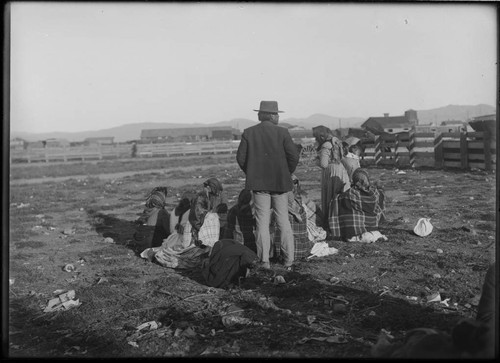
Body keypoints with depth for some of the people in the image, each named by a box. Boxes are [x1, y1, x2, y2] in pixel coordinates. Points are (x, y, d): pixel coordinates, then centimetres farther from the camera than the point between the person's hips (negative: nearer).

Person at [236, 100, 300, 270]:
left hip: (258, 183, 1)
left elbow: (240, 157, -1)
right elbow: (294, 156, -7)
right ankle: (289, 259, 11)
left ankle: (264, 261, 5)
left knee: (262, 222, 5)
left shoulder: (248, 133, -1)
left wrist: (251, 174, 12)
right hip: (280, 183, 0)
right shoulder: (282, 132, -5)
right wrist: (287, 173, 8)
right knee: (284, 221, 9)